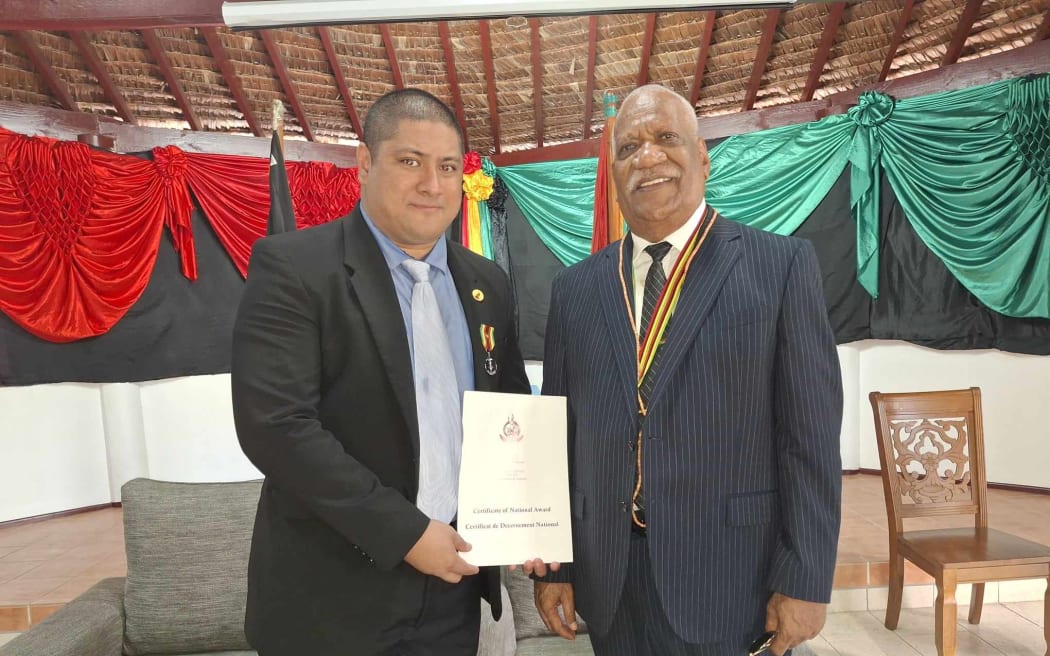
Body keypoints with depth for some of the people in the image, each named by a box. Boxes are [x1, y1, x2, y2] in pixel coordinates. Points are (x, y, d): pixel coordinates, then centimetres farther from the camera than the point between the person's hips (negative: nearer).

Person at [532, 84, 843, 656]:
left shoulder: (782, 265, -5)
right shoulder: (574, 288, 3)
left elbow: (811, 436, -6)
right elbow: (557, 433, 4)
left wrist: (806, 581, -7)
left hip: (732, 582, -2)